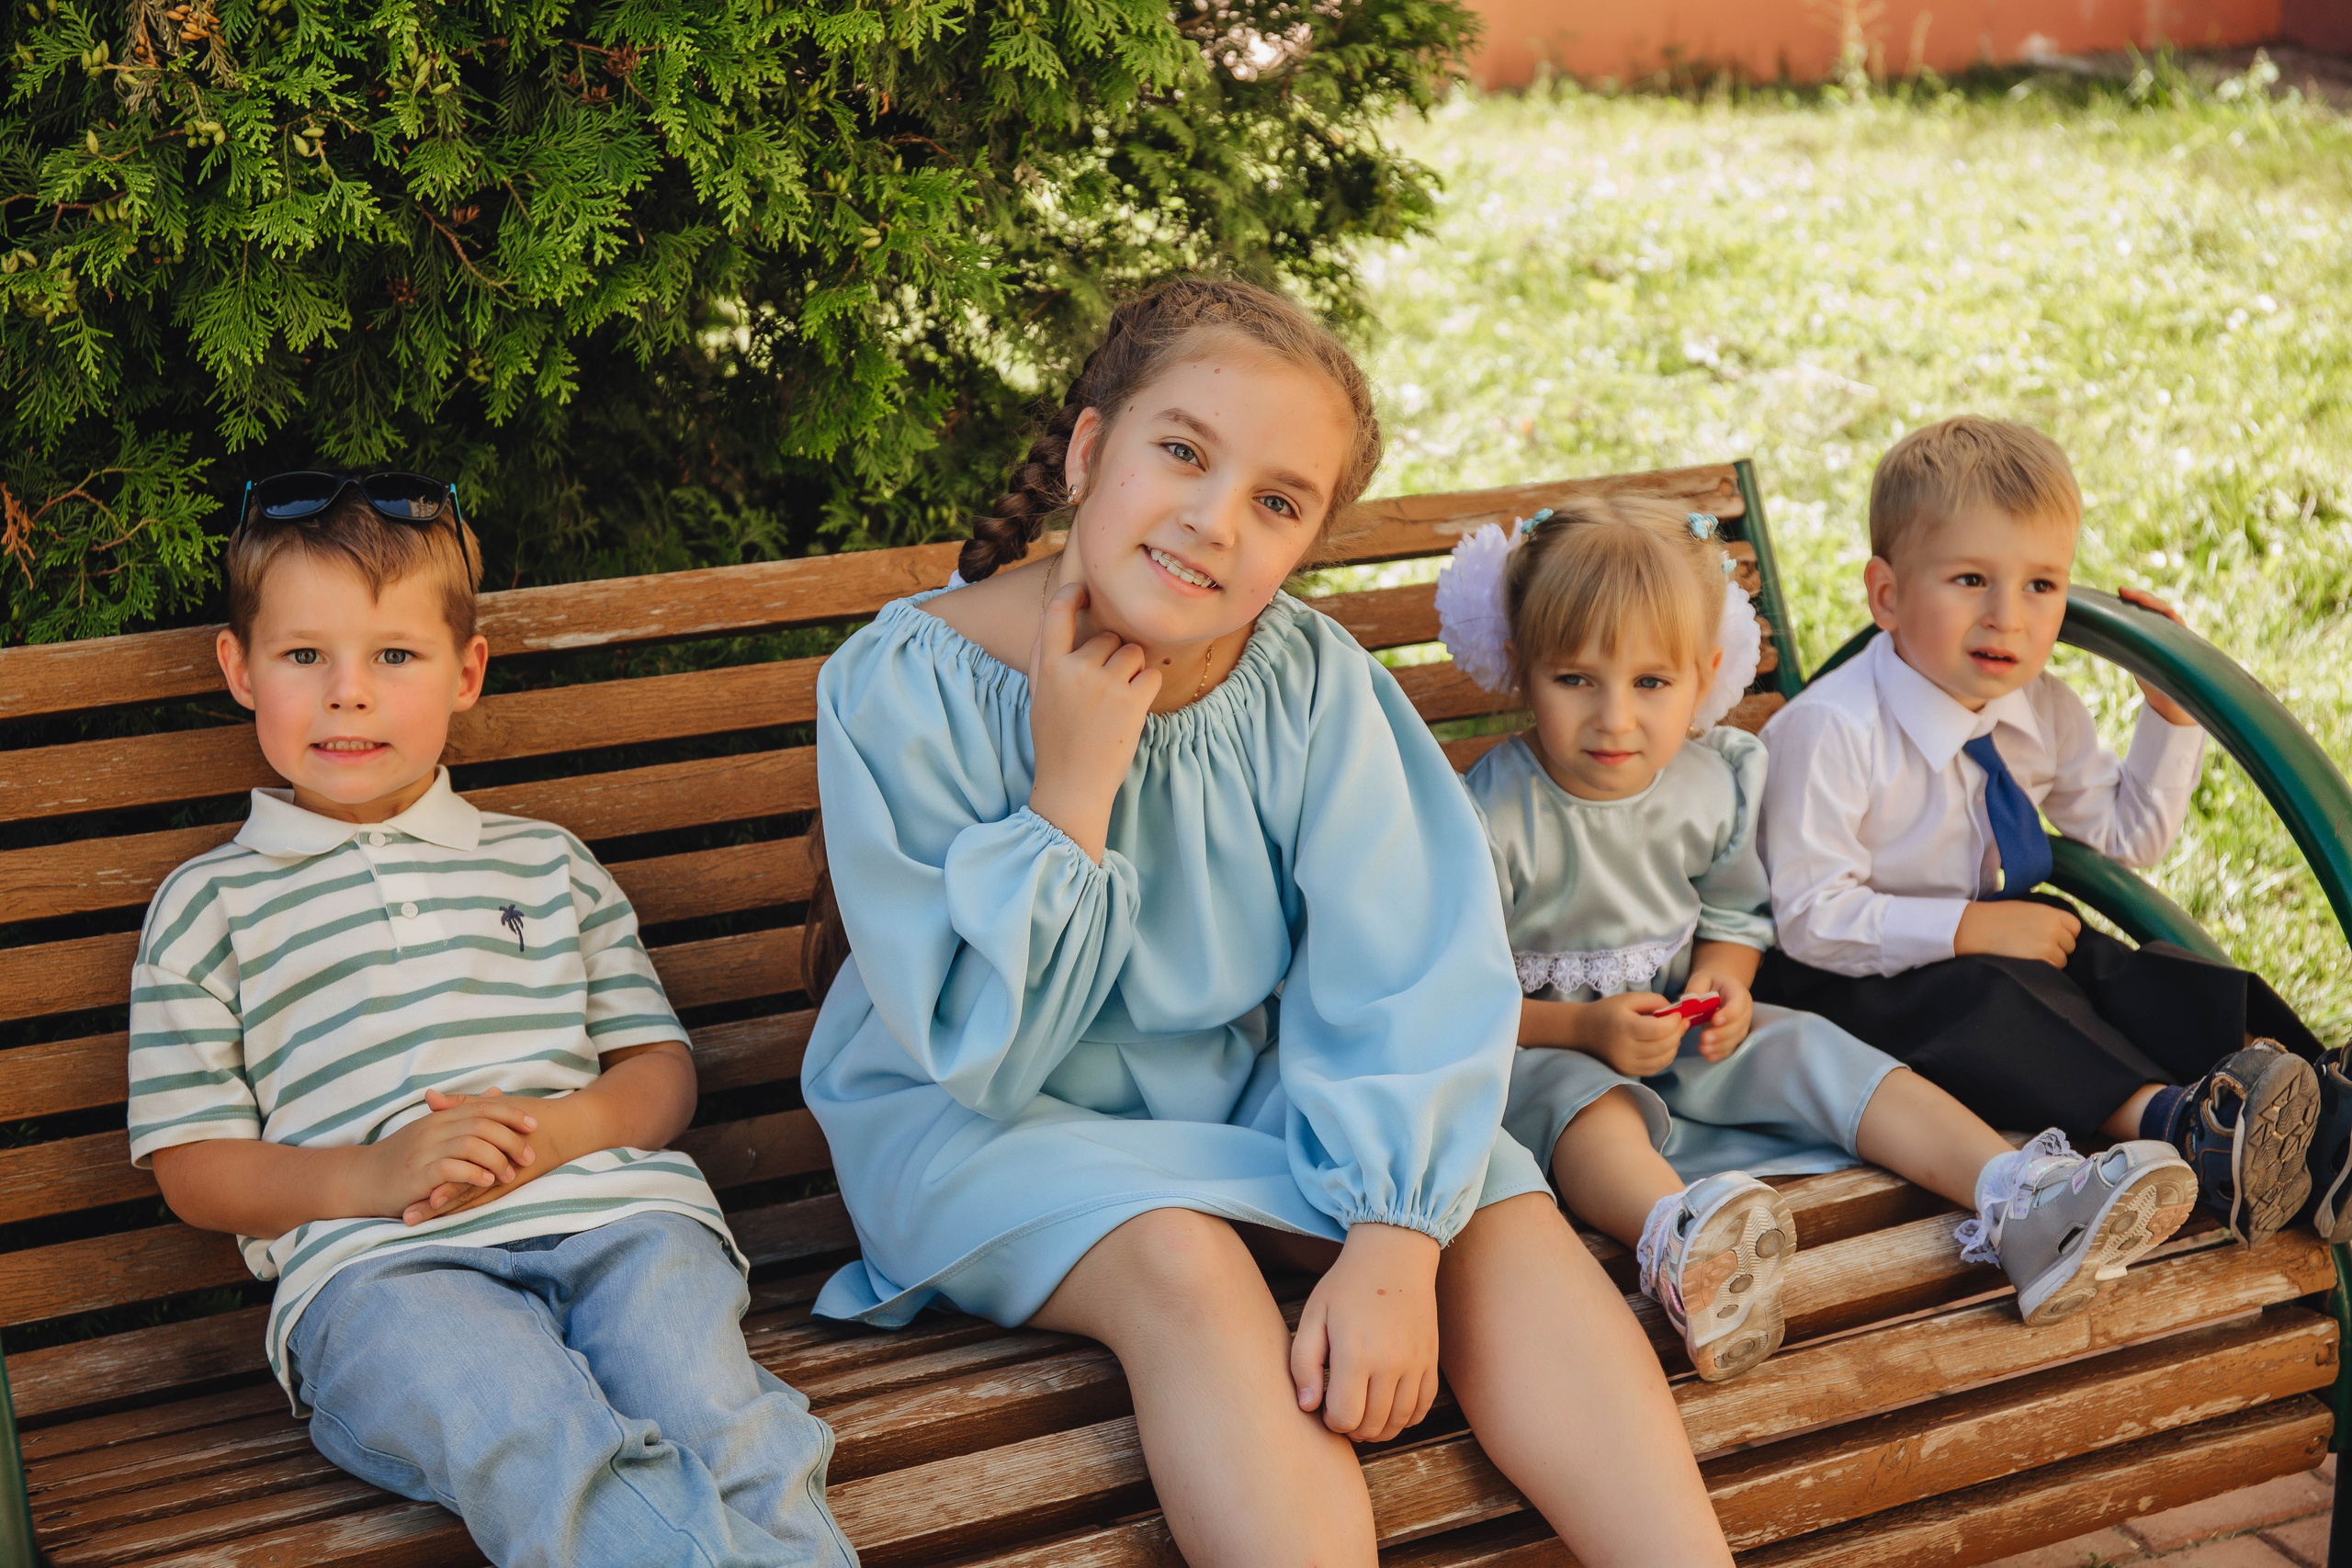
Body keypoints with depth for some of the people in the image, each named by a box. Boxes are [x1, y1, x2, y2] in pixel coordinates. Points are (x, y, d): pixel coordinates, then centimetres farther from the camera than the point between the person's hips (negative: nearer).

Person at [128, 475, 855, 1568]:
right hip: (374, 1262, -3)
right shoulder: (210, 905, 20)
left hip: (611, 1208, 3)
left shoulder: (546, 864, 27)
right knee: (538, 1449, -37)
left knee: (717, 1424, -31)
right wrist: (373, 1172, -7)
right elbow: (192, 1168, 13)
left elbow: (661, 1068, 22)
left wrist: (562, 1128, -3)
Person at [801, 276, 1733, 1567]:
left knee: (1502, 1212, -18)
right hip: (984, 1121, -3)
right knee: (1183, 1264, -32)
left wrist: (1392, 1246, -30)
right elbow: (979, 1053, -19)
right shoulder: (905, 689, -19)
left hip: (1249, 1088, 3)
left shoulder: (1313, 679, -13)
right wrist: (1073, 791, -27)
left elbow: (1403, 982, -17)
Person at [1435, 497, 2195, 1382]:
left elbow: (1735, 916, 14)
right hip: (1535, 1047, -5)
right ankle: (1678, 1245, -71)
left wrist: (1719, 984, -9)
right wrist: (1587, 1028, -27)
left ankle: (2023, 1204, -28)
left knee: (1811, 1051, -16)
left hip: (1678, 1037, 6)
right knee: (1585, 1101, -37)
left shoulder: (1714, 782, -2)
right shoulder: (1495, 817, -19)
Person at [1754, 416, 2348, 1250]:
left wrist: (2169, 713, 1)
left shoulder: (2043, 710, 0)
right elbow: (1812, 919, -24)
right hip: (1857, 976, -6)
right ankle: (2168, 1119, -48)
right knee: (1980, 996, -35)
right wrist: (1973, 929, -28)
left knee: (2138, 975, -18)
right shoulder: (1831, 731, -24)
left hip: (1995, 942, 7)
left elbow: (2124, 837, 14)